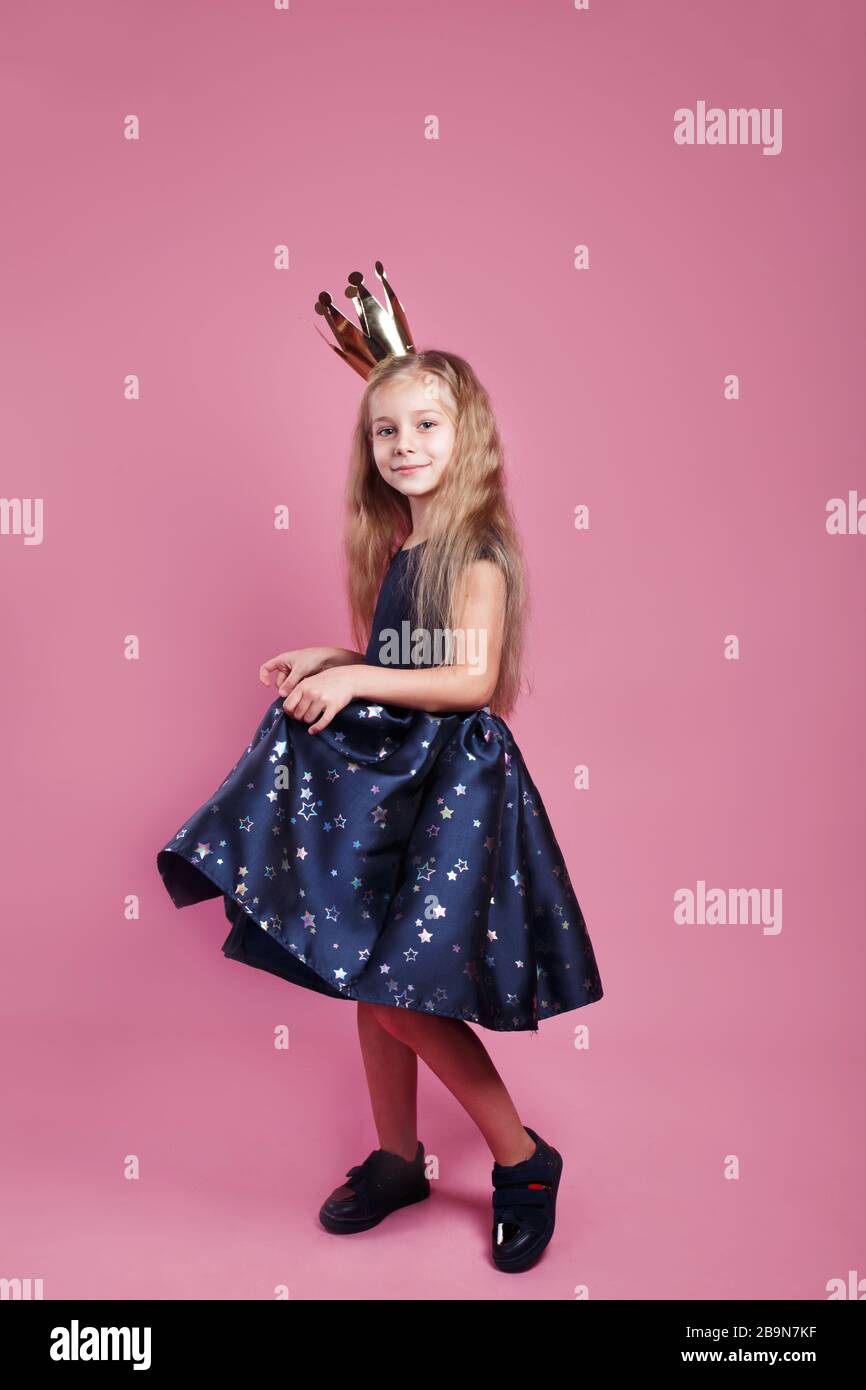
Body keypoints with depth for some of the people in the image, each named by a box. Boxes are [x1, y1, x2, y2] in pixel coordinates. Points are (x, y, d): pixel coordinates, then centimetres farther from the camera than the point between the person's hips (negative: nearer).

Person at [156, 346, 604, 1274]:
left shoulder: (476, 550, -12)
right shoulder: (395, 547, 12)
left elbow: (472, 679, -20)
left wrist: (355, 679, -21)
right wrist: (324, 665, 4)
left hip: (451, 780, -8)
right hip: (382, 771, 9)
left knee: (399, 985, -8)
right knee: (364, 972, 13)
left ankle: (523, 1161, 12)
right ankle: (398, 1158, 32)